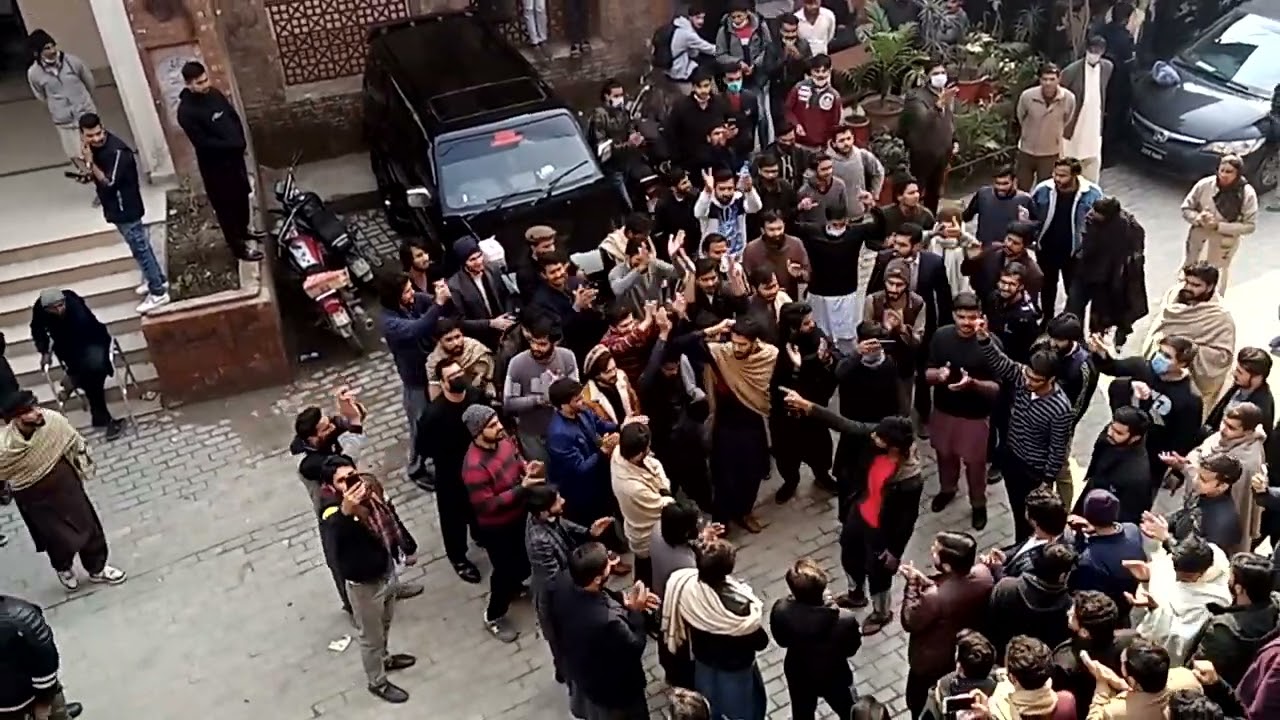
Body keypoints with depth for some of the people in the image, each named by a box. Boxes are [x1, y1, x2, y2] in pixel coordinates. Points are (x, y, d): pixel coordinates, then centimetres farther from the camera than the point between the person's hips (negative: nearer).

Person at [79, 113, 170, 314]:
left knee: (140, 247, 0)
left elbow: (109, 182, -27)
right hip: (116, 207, 9)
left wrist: (90, 163, -28)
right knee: (140, 244, 21)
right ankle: (158, 279, 37)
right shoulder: (97, 146, 0)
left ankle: (158, 293, 9)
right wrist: (88, 162, 1)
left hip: (125, 208, -9)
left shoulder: (117, 151, -28)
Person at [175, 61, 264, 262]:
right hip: (215, 164, -8)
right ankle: (239, 247, 13)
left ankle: (244, 229, 47)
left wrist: (240, 141, -4)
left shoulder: (214, 94, 0)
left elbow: (234, 117, 10)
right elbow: (202, 143, -24)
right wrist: (233, 144, -23)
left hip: (234, 155, 8)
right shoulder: (186, 112, -22)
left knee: (242, 195, 24)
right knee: (226, 205, 4)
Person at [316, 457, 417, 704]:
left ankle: (383, 658, 59)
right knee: (371, 637, 18)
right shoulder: (333, 512, -33)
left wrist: (408, 548, 17)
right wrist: (345, 511, -76)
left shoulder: (372, 487, -13)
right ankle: (377, 683, 42)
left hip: (387, 571, 6)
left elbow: (392, 518, 5)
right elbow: (335, 539, -58)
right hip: (364, 584, -6)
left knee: (385, 624, 32)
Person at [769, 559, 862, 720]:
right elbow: (851, 650, -14)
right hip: (834, 678, -2)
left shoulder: (780, 611, -31)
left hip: (798, 676, 2)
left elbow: (782, 641, -10)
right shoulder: (844, 619, -37)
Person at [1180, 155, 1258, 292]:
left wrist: (1219, 226, -25)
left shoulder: (1248, 194, -17)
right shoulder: (1205, 184, -14)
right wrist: (1198, 218, -25)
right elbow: (1186, 209, -3)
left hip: (1223, 246, -2)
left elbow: (1250, 226, -15)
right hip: (1198, 241, 2)